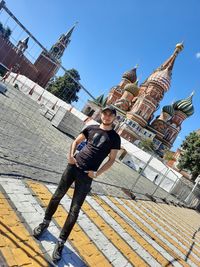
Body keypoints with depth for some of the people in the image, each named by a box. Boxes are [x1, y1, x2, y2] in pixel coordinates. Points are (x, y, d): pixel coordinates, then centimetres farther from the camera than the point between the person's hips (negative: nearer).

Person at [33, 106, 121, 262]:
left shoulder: (115, 137, 0)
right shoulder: (91, 128, 8)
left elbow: (112, 159, 1)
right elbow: (76, 141, 16)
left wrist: (97, 173, -10)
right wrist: (71, 155, -3)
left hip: (87, 175, -3)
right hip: (74, 166, 3)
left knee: (75, 210, 1)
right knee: (57, 196, 13)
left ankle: (61, 242, 17)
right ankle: (45, 222, 38)